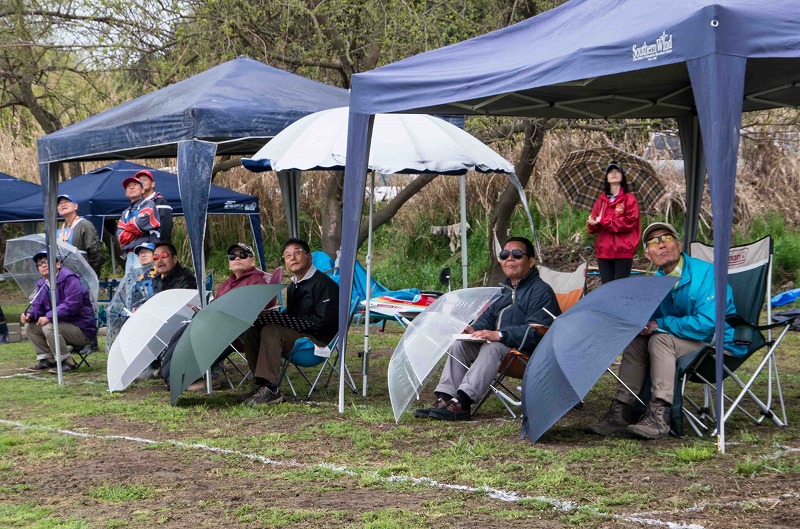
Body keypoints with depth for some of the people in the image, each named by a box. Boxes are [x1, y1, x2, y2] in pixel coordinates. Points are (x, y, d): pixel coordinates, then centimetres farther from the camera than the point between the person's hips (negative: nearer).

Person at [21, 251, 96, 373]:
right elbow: (37, 306, 12)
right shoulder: (42, 285, 11)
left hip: (82, 330, -8)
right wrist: (30, 314, -12)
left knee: (49, 328, -31)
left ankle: (67, 362, -18)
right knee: (30, 326, -1)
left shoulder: (70, 280, -16)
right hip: (62, 324, 9)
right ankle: (46, 359, 6)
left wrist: (49, 317, -29)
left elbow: (71, 305, -27)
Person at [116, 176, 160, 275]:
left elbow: (141, 223, -10)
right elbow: (120, 236, 10)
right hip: (129, 255, 7)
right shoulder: (126, 213, 24)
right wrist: (137, 230, -3)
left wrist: (128, 227, 10)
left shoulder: (148, 204, 7)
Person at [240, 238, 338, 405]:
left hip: (318, 339, -9)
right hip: (295, 334, 9)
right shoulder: (293, 286, 19)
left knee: (270, 331, -30)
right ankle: (261, 385, -11)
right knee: (252, 334, -8)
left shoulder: (324, 284, -10)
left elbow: (323, 321, -18)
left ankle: (270, 389, -34)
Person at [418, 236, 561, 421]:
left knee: (492, 347, -35)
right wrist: (475, 329, -5)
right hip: (501, 343, 9)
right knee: (460, 343, -6)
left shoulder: (541, 291, -10)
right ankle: (444, 398, -18)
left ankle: (463, 402, -45)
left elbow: (535, 331, -22)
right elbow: (489, 316, 20)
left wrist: (499, 335, -32)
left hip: (529, 353, -9)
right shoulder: (505, 291, 20)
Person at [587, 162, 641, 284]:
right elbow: (592, 228, 13)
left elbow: (629, 222, -11)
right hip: (604, 251, 4)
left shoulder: (629, 198, 2)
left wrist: (603, 221, -11)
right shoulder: (601, 200, 15)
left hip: (623, 252, -4)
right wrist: (592, 223, -13)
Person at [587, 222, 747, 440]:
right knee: (635, 341, -6)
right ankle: (621, 412, -7)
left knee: (660, 339, -27)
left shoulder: (705, 273, -18)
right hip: (685, 341, 8)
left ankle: (659, 418, -31)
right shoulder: (658, 281, 6)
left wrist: (660, 324, -19)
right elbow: (648, 319, 14)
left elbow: (706, 323, -27)